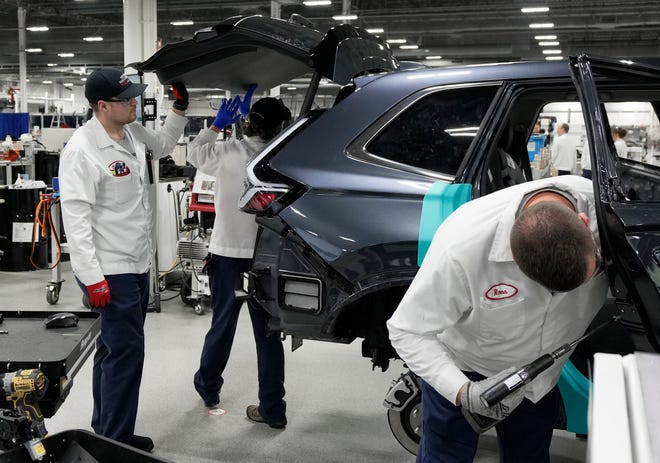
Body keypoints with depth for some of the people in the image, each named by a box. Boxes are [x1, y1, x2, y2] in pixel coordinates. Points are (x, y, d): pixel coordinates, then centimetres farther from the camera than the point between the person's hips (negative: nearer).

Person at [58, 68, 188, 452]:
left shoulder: (134, 133, 6)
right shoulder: (82, 150, -18)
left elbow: (162, 144, 30)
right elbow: (75, 218, -21)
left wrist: (180, 109, 16)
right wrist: (92, 277, -24)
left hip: (138, 265, 9)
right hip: (109, 271, -9)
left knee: (115, 349, 17)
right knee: (126, 351, -6)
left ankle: (106, 431, 31)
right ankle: (115, 442, 7)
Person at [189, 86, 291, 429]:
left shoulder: (227, 153, -9)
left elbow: (194, 152, 9)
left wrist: (218, 123, 15)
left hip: (227, 253, 0)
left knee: (222, 325, 17)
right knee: (267, 332, 7)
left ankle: (207, 387, 37)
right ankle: (273, 410, 11)